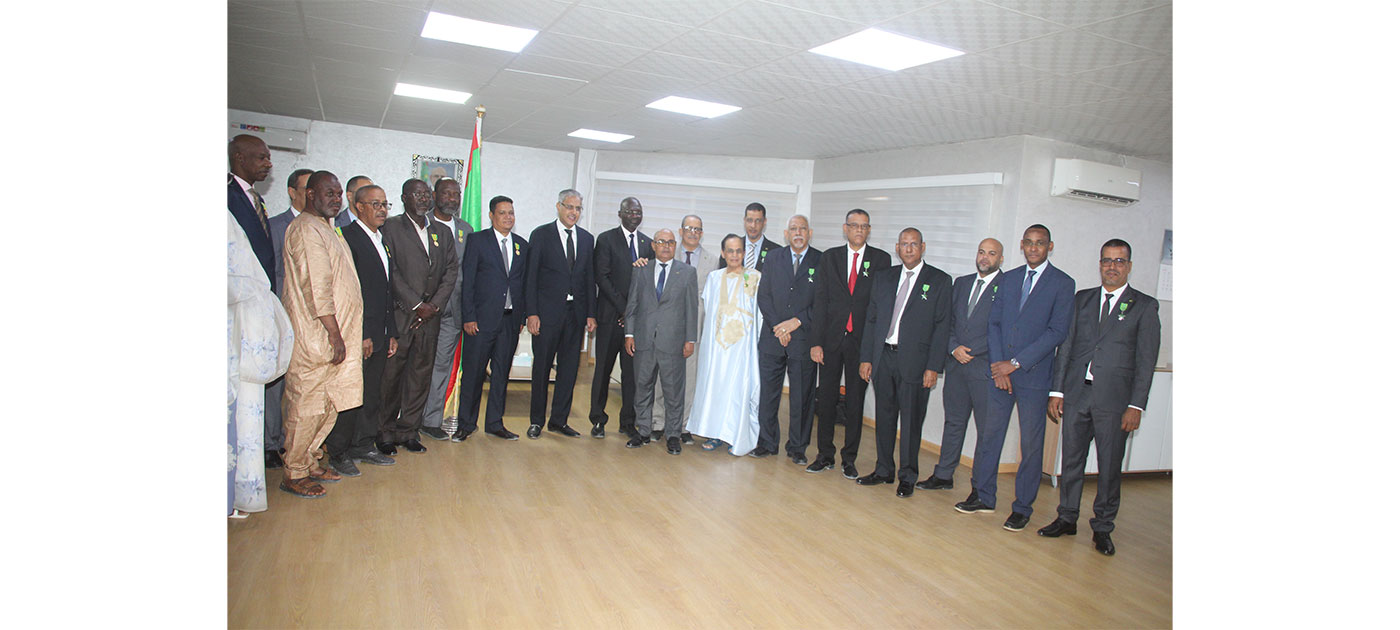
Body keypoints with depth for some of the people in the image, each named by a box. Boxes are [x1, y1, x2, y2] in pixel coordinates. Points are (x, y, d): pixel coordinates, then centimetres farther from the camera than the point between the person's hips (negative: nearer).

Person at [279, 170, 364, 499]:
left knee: (327, 405, 14)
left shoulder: (326, 229, 19)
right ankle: (293, 474, 9)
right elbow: (317, 287, -18)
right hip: (315, 337, -10)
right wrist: (334, 334, -19)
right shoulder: (306, 229, -11)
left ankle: (307, 462, 25)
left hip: (333, 335, 10)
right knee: (307, 405, -2)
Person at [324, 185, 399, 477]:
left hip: (379, 335, 8)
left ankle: (364, 445, 24)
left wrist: (392, 333, 16)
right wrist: (360, 334, -17)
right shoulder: (347, 236, -9)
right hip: (355, 335, -8)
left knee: (372, 394, 13)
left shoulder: (382, 240, 17)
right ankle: (338, 453, 12)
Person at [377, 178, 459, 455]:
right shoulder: (390, 228, 0)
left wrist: (434, 305, -3)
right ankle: (385, 432, 12)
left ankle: (408, 431, 17)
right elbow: (391, 273, -8)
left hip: (430, 317, 5)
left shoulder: (442, 232, 16)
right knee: (391, 374, 0)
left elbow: (451, 271, 10)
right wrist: (417, 305, -12)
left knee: (421, 373, 7)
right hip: (400, 315, -4)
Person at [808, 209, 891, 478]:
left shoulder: (881, 259, 3)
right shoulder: (829, 258, 6)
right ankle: (825, 454, 20)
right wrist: (816, 342, -4)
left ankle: (849, 458, 18)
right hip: (832, 338, 1)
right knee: (826, 397, 7)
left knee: (856, 400, 6)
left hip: (862, 341, -1)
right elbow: (820, 301, 2)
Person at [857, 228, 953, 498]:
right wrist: (866, 357, 5)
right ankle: (883, 470, 27)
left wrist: (933, 367, -10)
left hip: (914, 361, -4)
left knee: (911, 422, 4)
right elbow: (871, 320, 12)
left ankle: (907, 477, 19)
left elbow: (943, 326, -4)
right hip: (883, 357, 4)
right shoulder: (883, 277, 11)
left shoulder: (939, 281, -1)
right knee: (884, 417, 12)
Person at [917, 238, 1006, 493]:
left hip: (985, 369, -5)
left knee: (987, 429, 2)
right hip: (956, 365, 6)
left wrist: (969, 351, -11)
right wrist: (954, 348, -3)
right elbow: (948, 321, 14)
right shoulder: (961, 283, 14)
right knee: (953, 422, 14)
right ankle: (943, 475, 24)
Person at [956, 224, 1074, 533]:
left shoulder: (1062, 283, -2)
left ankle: (1022, 508, 16)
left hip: (1034, 374, -4)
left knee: (1031, 444, 4)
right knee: (989, 434, 8)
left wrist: (1015, 363, -13)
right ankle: (984, 496, 21)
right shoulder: (1009, 278, 12)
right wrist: (997, 363, -4)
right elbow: (994, 322, 9)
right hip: (1000, 369, 4)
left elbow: (1057, 331, -9)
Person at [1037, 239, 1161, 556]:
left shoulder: (1144, 306, 2)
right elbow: (1065, 346, 9)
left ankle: (1102, 528, 18)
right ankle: (1067, 519, 23)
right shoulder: (1082, 299, 11)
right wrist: (1057, 390, 4)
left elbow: (1146, 360, -2)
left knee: (1110, 467, 5)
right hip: (1076, 394, 3)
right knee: (1071, 460, 10)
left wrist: (1136, 405, -9)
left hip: (1114, 399, -3)